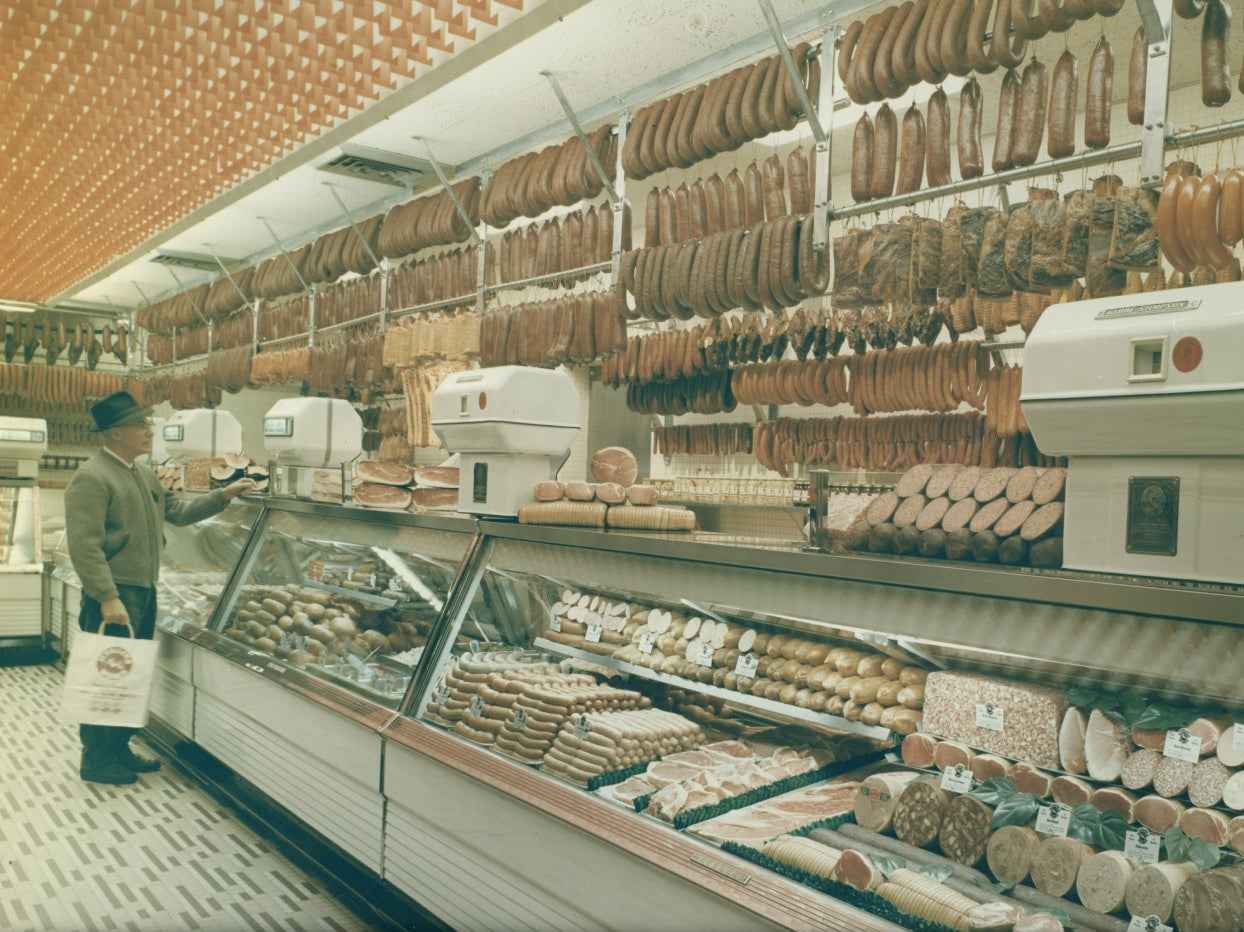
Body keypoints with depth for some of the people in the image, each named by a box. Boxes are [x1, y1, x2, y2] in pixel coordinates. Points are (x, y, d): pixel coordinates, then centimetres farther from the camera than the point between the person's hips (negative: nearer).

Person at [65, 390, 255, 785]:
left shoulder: (143, 474, 15)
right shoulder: (92, 478, -14)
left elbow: (177, 511, 23)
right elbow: (84, 546, -20)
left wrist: (224, 495, 13)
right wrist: (108, 598, -24)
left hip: (144, 591, 9)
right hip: (114, 594, -9)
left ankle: (119, 749, 28)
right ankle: (96, 760, 12)